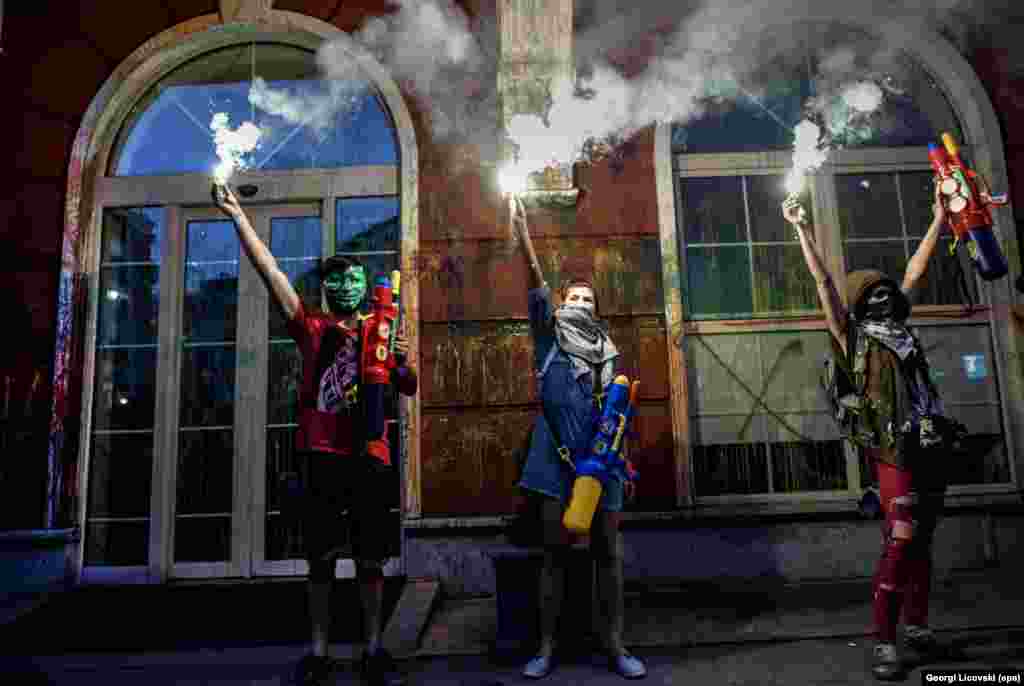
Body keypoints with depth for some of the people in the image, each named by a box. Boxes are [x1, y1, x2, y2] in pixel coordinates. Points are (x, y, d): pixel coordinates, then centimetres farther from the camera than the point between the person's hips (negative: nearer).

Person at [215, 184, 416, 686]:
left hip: (369, 459, 1)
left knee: (370, 559, 8)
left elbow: (408, 390, 10)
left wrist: (403, 362, -11)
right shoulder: (312, 328, 5)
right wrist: (238, 217, -8)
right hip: (320, 457, -1)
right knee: (321, 559, 8)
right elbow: (270, 272, -2)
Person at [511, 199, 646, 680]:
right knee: (554, 552, 3)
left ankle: (615, 645, 17)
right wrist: (524, 240, -18)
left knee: (608, 554, 6)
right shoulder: (549, 337, 8)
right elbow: (537, 291, -7)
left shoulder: (608, 350, 16)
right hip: (559, 458, -2)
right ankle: (547, 646, 14)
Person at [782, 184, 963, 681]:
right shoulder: (853, 336, 2)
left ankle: (916, 624, 24)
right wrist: (802, 230, -3)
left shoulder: (898, 329, 18)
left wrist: (939, 219, 31)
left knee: (922, 541, 12)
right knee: (900, 541, -14)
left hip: (931, 448, 7)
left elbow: (915, 271, 25)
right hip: (895, 452, -7)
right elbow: (823, 282, -2)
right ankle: (884, 642, -10)